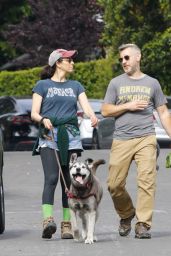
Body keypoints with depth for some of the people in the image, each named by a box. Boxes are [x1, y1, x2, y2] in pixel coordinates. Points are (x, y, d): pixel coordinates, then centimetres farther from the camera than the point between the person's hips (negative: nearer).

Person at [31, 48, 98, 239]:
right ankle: (48, 219, -30)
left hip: (71, 136, 4)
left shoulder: (75, 86, 19)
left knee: (69, 181, -1)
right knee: (51, 177, -20)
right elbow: (34, 113, 4)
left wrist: (92, 116, -17)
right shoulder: (42, 85, 9)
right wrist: (43, 119, -18)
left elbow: (86, 106, 5)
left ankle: (67, 224, 1)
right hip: (49, 136, -3)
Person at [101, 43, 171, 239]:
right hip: (121, 140, 1)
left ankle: (143, 225, -11)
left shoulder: (152, 83, 13)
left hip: (146, 139, -1)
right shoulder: (116, 83, 12)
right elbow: (105, 111, 9)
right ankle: (126, 215, 23)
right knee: (114, 184, -2)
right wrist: (128, 106, -4)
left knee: (146, 182, -13)